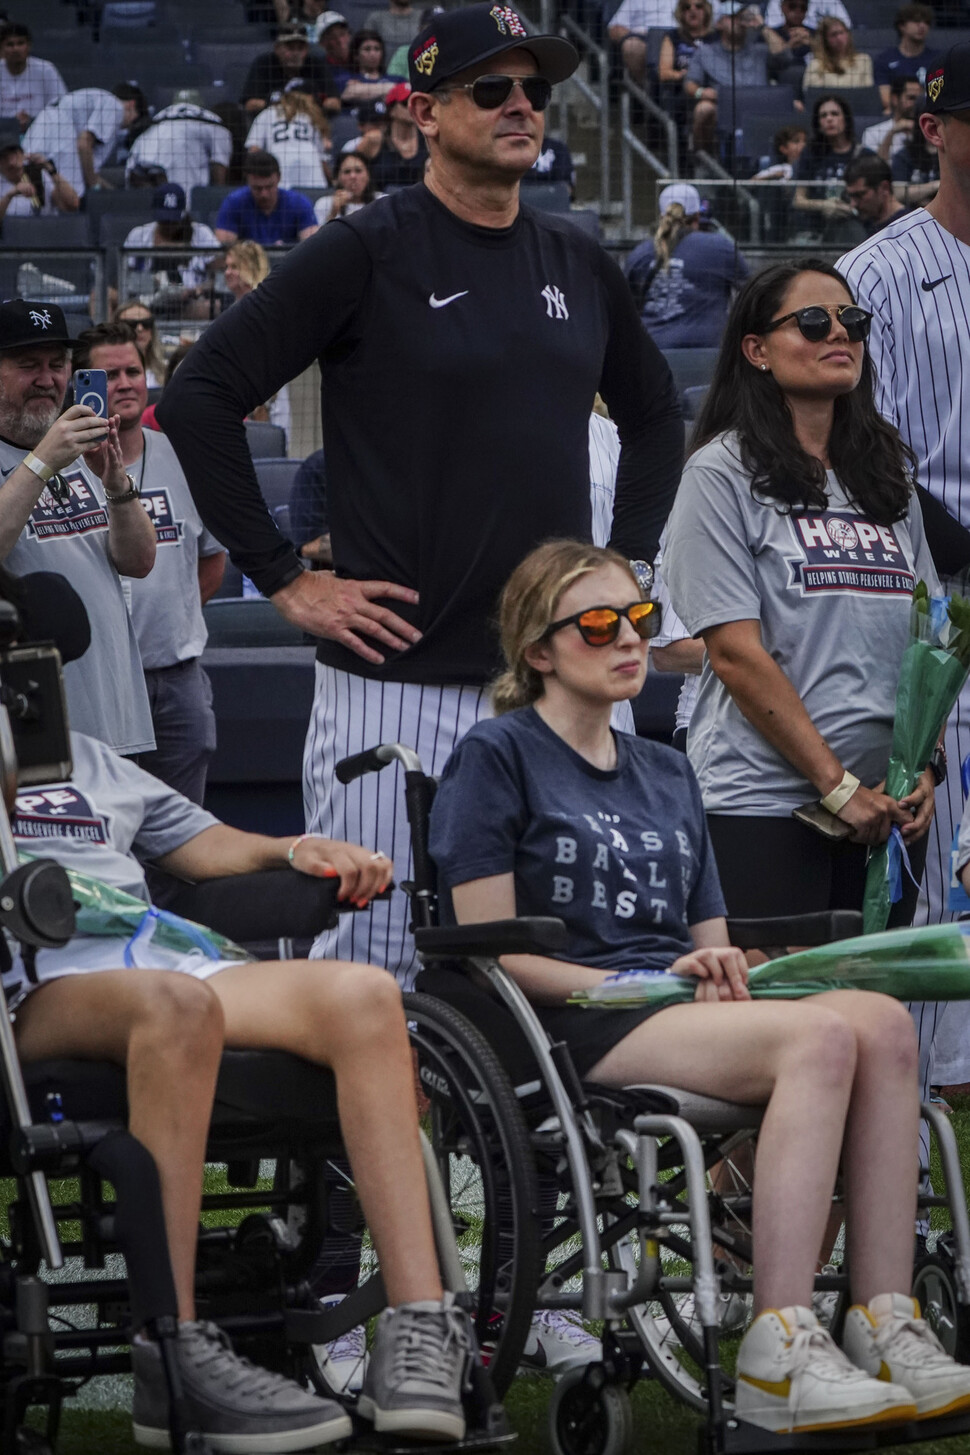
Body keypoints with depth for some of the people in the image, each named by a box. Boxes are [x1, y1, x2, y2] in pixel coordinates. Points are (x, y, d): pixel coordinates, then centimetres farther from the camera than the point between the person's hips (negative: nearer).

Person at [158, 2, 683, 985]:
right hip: (396, 680, -5)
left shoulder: (578, 267, 14)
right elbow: (198, 397, -8)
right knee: (375, 962, -6)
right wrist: (283, 579, -9)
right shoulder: (366, 255, -4)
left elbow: (655, 417, 30)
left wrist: (627, 562, 17)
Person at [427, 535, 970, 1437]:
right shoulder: (495, 757, 6)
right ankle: (777, 1355, -38)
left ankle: (886, 1329, -32)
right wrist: (639, 983, -12)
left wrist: (722, 971, -2)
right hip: (568, 1027, -6)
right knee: (821, 1039, -33)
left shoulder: (667, 776, 28)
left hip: (683, 1009, 6)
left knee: (882, 1021, -26)